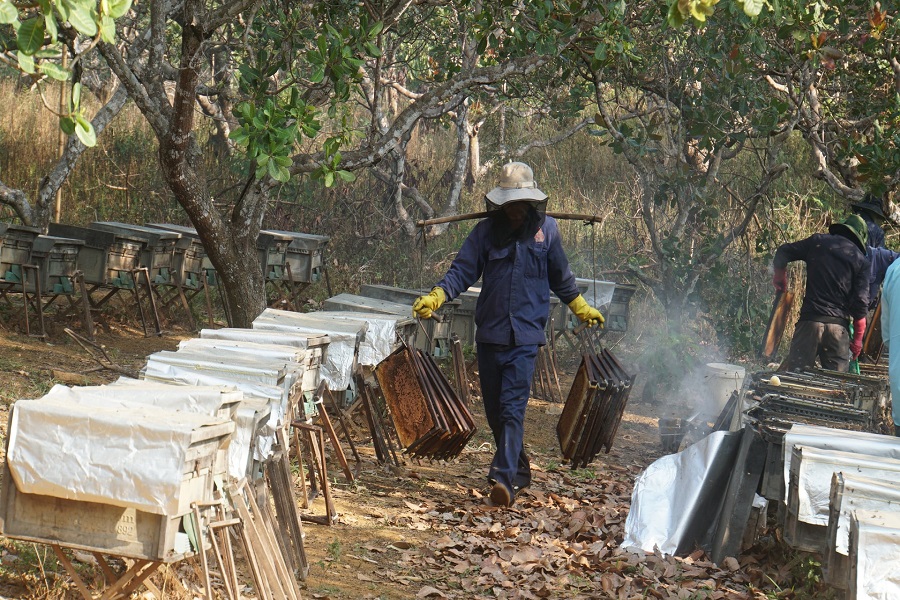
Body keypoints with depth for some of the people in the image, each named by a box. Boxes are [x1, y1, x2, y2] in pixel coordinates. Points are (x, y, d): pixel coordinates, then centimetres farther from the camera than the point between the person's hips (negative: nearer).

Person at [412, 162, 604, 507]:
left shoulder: (546, 229, 5)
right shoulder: (486, 232, 4)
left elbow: (560, 277, 19)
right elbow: (462, 272, 0)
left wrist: (582, 309, 28)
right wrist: (436, 297, -16)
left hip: (525, 335, -2)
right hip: (490, 333, 3)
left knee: (513, 407, -14)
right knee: (494, 409, 9)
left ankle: (504, 479, -21)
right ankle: (519, 470, 27)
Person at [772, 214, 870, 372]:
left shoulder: (818, 242, 9)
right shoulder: (861, 261, 7)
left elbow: (783, 252, 12)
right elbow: (860, 302, 0)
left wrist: (779, 275, 32)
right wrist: (858, 338, 7)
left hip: (810, 321, 0)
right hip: (839, 326, 0)